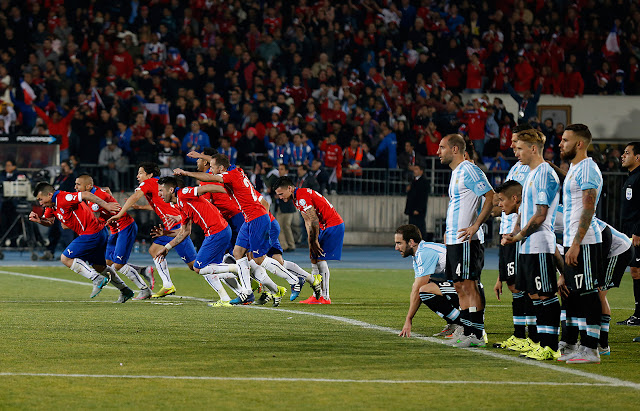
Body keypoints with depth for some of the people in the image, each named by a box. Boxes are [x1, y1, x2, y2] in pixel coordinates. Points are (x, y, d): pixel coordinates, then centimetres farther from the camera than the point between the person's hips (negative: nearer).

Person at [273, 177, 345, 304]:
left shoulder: (302, 197, -19)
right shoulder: (296, 199, 12)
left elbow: (314, 221, -20)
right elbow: (308, 222, 15)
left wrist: (314, 241, -14)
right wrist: (311, 243, 9)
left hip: (333, 226, -10)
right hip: (324, 227, 10)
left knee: (320, 260, -11)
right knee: (314, 259, 9)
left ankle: (325, 297, -10)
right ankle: (316, 296, 10)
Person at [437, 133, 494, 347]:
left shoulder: (469, 171, -12)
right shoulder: (456, 173, 18)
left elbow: (491, 197, -18)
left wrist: (475, 226, -22)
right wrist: (449, 231, 20)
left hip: (467, 240, -10)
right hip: (454, 240, 10)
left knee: (469, 286, -10)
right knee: (460, 287, 10)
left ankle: (476, 335, -9)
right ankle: (466, 331, 13)